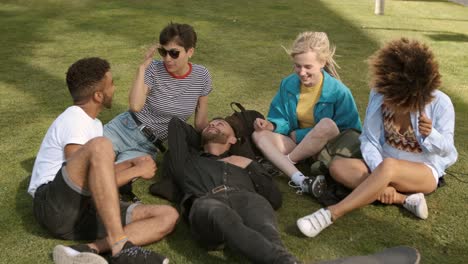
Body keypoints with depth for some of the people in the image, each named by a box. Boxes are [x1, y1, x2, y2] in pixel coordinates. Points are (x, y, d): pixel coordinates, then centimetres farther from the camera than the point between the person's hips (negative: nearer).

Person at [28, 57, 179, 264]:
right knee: (100, 145, -34)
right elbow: (88, 180, -18)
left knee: (168, 216, -9)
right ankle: (120, 247, -38)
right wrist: (137, 171, -8)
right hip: (54, 206, -8)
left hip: (84, 211, 8)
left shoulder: (93, 123, 20)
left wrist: (132, 163, 14)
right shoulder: (73, 120, -10)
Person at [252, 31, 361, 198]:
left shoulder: (338, 92, -17)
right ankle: (300, 180, -41)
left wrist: (298, 134, -14)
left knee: (327, 124, -36)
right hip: (298, 144, 5)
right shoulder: (288, 84, -4)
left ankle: (286, 162, -18)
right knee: (259, 135, -19)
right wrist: (271, 125, -22)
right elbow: (282, 120, 5)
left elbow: (349, 131, -15)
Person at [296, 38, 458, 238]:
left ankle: (331, 214, -37)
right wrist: (381, 180, -25)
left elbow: (446, 149, -6)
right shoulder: (380, 95, -14)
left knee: (388, 165, -39)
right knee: (338, 167, -23)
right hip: (385, 168, 4)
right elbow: (369, 141, -11)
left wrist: (431, 135, -29)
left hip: (426, 171, -4)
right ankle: (404, 198, -26)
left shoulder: (440, 103, -18)